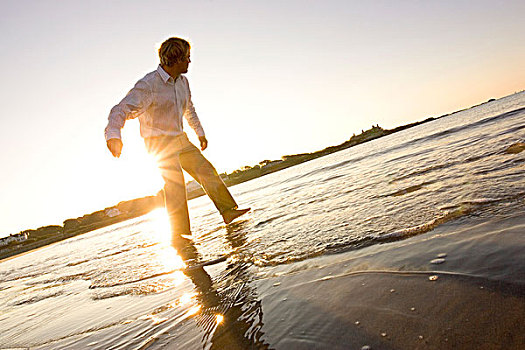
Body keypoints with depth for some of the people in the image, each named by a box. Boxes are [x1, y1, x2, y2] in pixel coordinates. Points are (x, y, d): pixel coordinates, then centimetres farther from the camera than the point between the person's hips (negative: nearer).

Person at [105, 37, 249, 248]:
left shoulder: (182, 82, 6)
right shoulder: (148, 85, -19)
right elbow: (122, 109, -28)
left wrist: (200, 132, 27)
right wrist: (113, 133, -46)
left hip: (180, 139, 7)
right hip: (159, 143, -7)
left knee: (206, 170, 1)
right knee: (175, 184, -16)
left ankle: (228, 210, 11)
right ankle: (179, 235, -7)